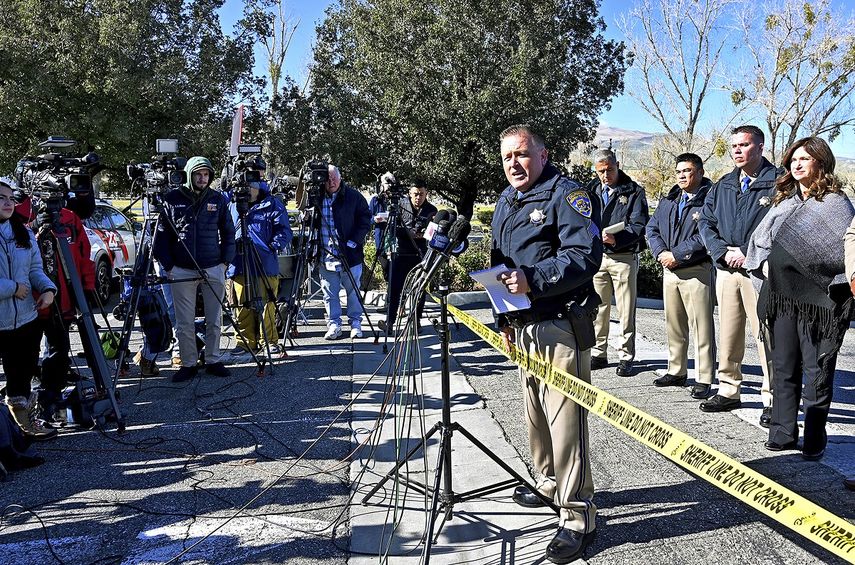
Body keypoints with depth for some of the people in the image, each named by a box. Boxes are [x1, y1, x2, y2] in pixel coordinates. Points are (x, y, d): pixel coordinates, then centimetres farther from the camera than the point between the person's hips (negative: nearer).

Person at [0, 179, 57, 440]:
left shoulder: (24, 232, 8)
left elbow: (36, 269, 10)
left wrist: (48, 288, -9)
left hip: (26, 318, 5)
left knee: (23, 374, 16)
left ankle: (24, 421, 32)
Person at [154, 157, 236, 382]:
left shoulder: (219, 199, 4)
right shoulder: (172, 199, 0)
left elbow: (228, 233, 11)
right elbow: (162, 235, 5)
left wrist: (225, 261, 3)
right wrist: (168, 266, -1)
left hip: (213, 269, 1)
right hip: (181, 270, -1)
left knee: (214, 320, 8)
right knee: (184, 322, 3)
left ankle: (213, 360, 20)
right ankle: (188, 364, 15)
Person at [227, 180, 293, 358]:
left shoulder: (272, 205, 4)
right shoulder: (233, 205, 16)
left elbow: (285, 231, -1)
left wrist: (274, 246, -15)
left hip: (266, 264, -4)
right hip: (239, 264, 4)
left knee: (266, 303, -3)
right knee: (242, 304, 4)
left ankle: (268, 341, 8)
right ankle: (246, 341, 15)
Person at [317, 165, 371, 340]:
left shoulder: (354, 196, -2)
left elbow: (365, 220, 0)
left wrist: (354, 241, -8)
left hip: (350, 253, -2)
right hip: (325, 255, 2)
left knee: (353, 290, 7)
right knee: (329, 293, 7)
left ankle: (356, 323, 19)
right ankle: (334, 324, 16)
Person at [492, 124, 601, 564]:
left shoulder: (567, 195, -9)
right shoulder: (505, 203, 16)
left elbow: (585, 256, -21)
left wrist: (533, 280, -29)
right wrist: (504, 318, 20)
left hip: (561, 327, -9)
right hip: (523, 327, 9)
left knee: (565, 420, -8)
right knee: (535, 415, 18)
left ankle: (577, 516, 0)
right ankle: (550, 486, 36)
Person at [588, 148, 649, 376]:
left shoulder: (634, 192, -1)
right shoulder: (591, 190, 12)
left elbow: (639, 225, -9)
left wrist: (615, 239, -24)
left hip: (624, 257, -4)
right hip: (596, 256, 4)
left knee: (626, 311, 1)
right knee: (598, 308, 9)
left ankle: (626, 357, 9)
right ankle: (598, 354, 20)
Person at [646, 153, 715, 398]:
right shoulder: (668, 201, 14)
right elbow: (652, 228, 11)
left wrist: (676, 255, -17)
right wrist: (661, 253, -6)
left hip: (696, 272, -7)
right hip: (670, 270, 7)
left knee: (702, 327, -2)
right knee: (674, 325, 15)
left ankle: (704, 379, 4)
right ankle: (676, 372, 27)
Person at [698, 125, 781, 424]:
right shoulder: (722, 186, 15)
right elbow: (706, 223, 12)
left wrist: (748, 254, -15)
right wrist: (723, 252, -4)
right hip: (726, 271, 6)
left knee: (766, 337, -5)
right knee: (727, 334, 12)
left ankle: (772, 400, 3)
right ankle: (728, 391, 23)